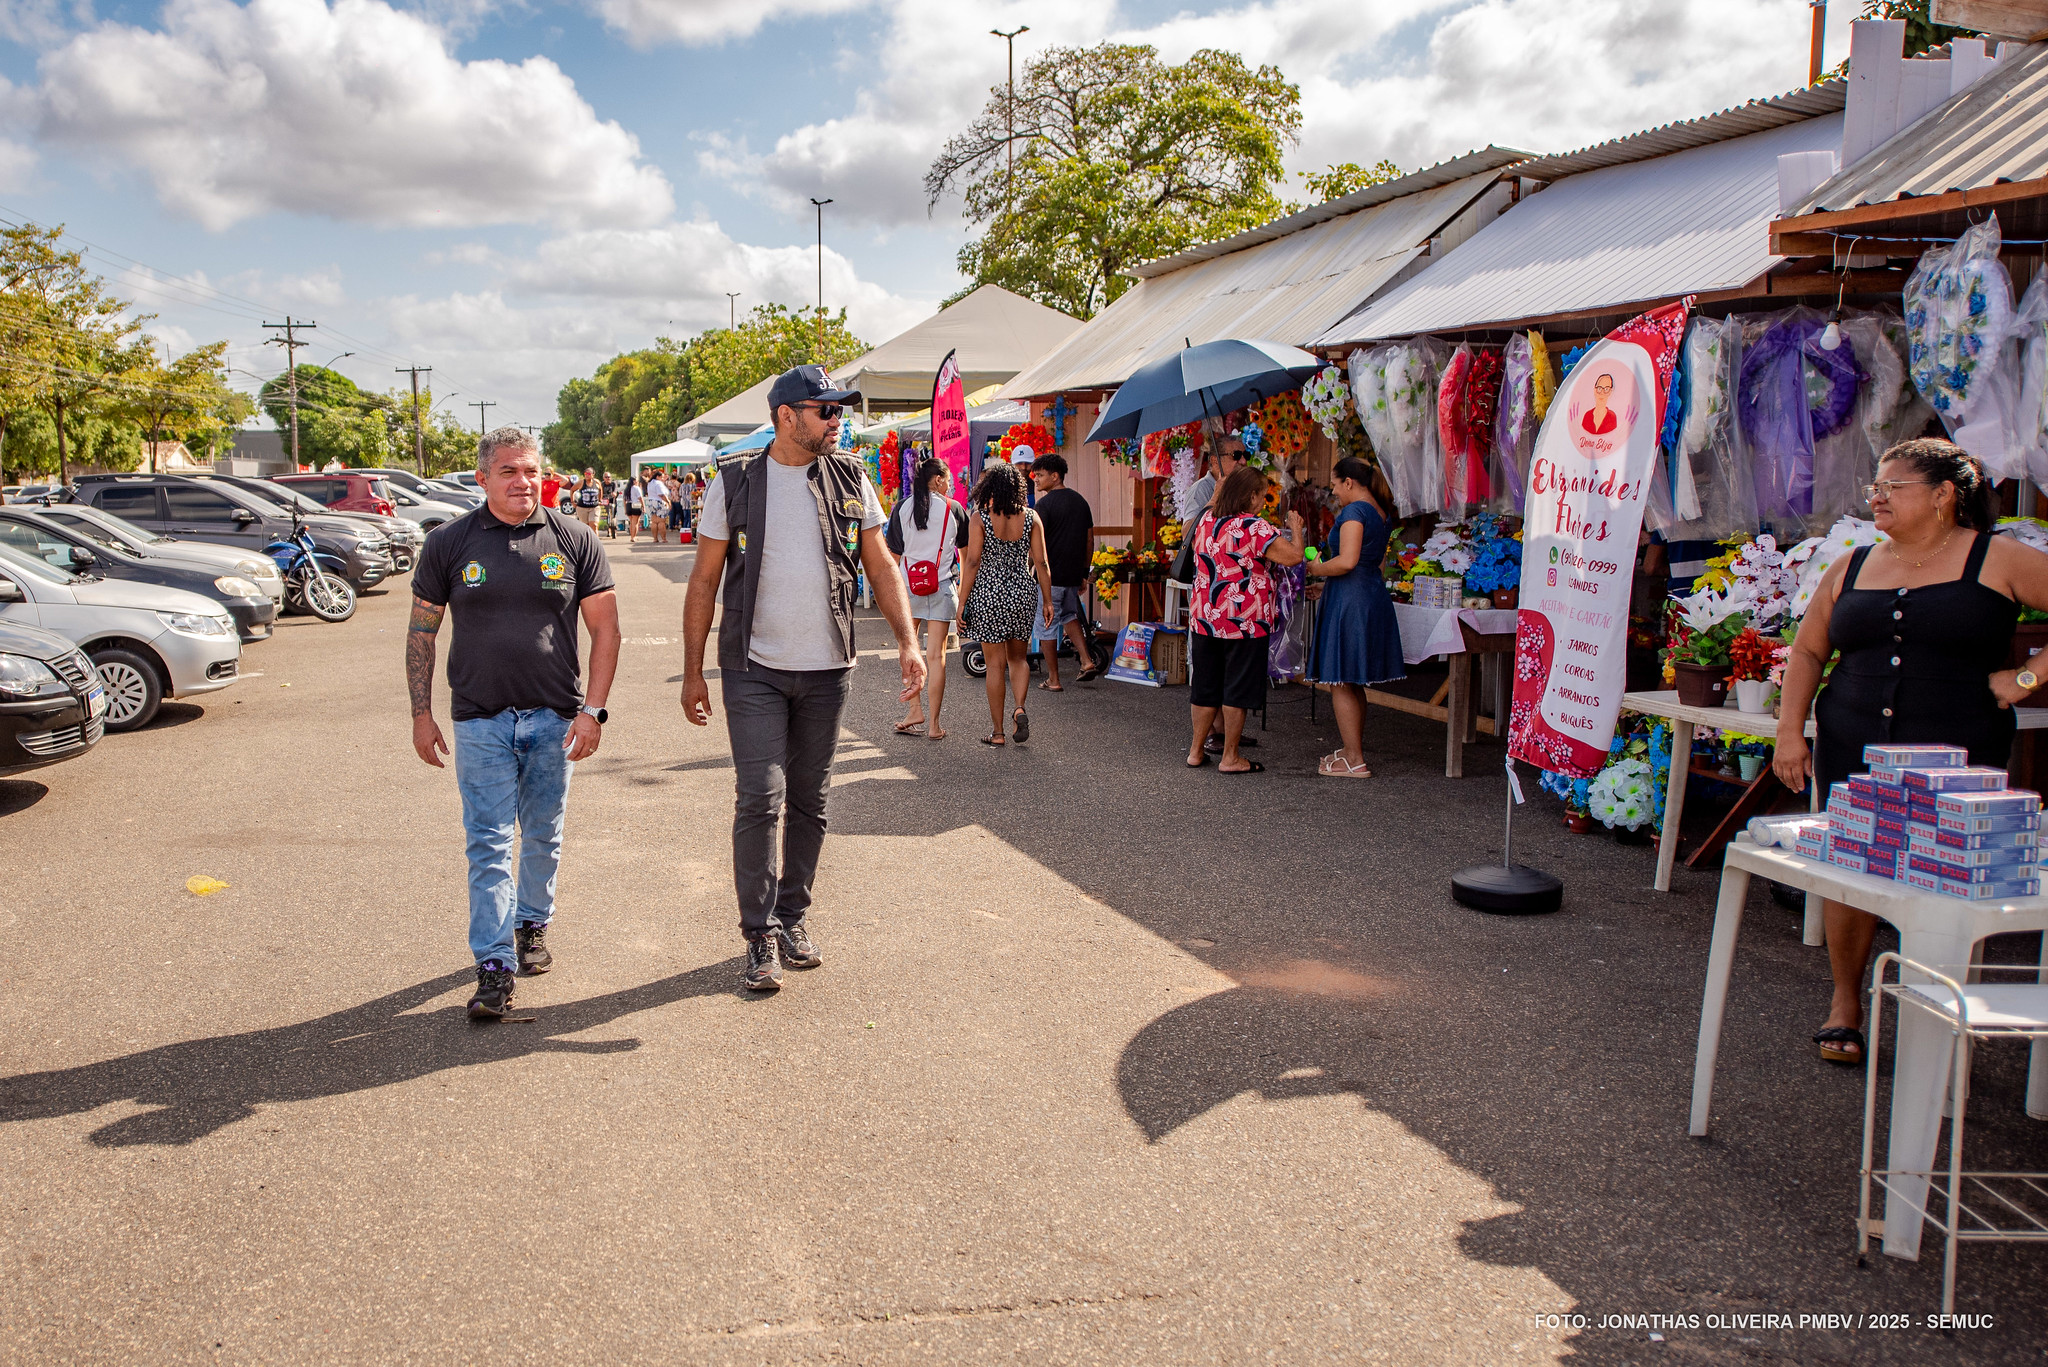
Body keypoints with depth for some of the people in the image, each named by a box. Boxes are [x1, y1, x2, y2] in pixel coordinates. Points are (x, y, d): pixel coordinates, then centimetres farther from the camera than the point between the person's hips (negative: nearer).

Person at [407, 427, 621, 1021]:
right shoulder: (449, 543, 2)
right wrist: (421, 712, 3)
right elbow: (421, 631, 8)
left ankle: (533, 924, 35)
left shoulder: (574, 540, 0)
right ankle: (494, 965, 0)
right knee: (488, 844, -4)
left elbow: (605, 628, 2)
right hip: (481, 720, -1)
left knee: (544, 837, 14)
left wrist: (592, 709, -5)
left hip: (555, 718, 1)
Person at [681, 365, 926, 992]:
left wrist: (908, 641, -3)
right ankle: (760, 935, 2)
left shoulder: (850, 481, 4)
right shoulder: (735, 482, -2)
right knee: (760, 800, -8)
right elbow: (704, 581, 2)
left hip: (827, 670, 3)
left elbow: (881, 565, 9)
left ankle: (794, 915, 25)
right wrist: (692, 673, 1)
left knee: (809, 800, 10)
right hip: (754, 670, -2)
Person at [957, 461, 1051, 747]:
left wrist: (962, 602, -6)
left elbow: (973, 562, -10)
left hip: (989, 594, -2)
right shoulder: (1030, 518, 0)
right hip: (1023, 594, 2)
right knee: (1018, 657, 19)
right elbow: (1041, 563, 0)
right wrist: (1047, 601, 8)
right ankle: (1020, 709, -5)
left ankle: (997, 731, 9)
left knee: (995, 662, 5)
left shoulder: (980, 518, -8)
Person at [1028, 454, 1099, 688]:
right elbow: (1089, 540, 13)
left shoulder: (1045, 504, -13)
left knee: (1048, 624, 3)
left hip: (1049, 575, -7)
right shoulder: (1080, 501, 9)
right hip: (1073, 574, 7)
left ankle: (1053, 680, 8)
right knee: (1069, 615, 26)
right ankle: (1086, 660, 12)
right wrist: (1084, 572, 20)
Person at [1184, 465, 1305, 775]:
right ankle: (1230, 757, 8)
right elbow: (1293, 556, -16)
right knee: (1237, 689, 3)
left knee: (1205, 686, 15)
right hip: (1243, 621, -6)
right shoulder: (1254, 528, -15)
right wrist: (1295, 529, 2)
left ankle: (1196, 751, 21)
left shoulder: (1206, 521, 7)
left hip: (1204, 618, 7)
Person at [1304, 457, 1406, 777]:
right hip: (1374, 599, 10)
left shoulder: (1354, 510, -13)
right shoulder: (1380, 514, 16)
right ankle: (1354, 750, 26)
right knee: (1353, 683, 17)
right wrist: (1327, 585, 23)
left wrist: (1316, 568, -6)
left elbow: (1347, 561, -23)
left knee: (1339, 682, -3)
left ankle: (1354, 761, -2)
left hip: (1350, 603, -10)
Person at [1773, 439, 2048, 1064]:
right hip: (1853, 751, 4)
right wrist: (1791, 731, 7)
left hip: (1957, 759, -3)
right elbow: (1807, 651, 17)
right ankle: (1845, 1003, 19)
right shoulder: (1851, 569, 13)